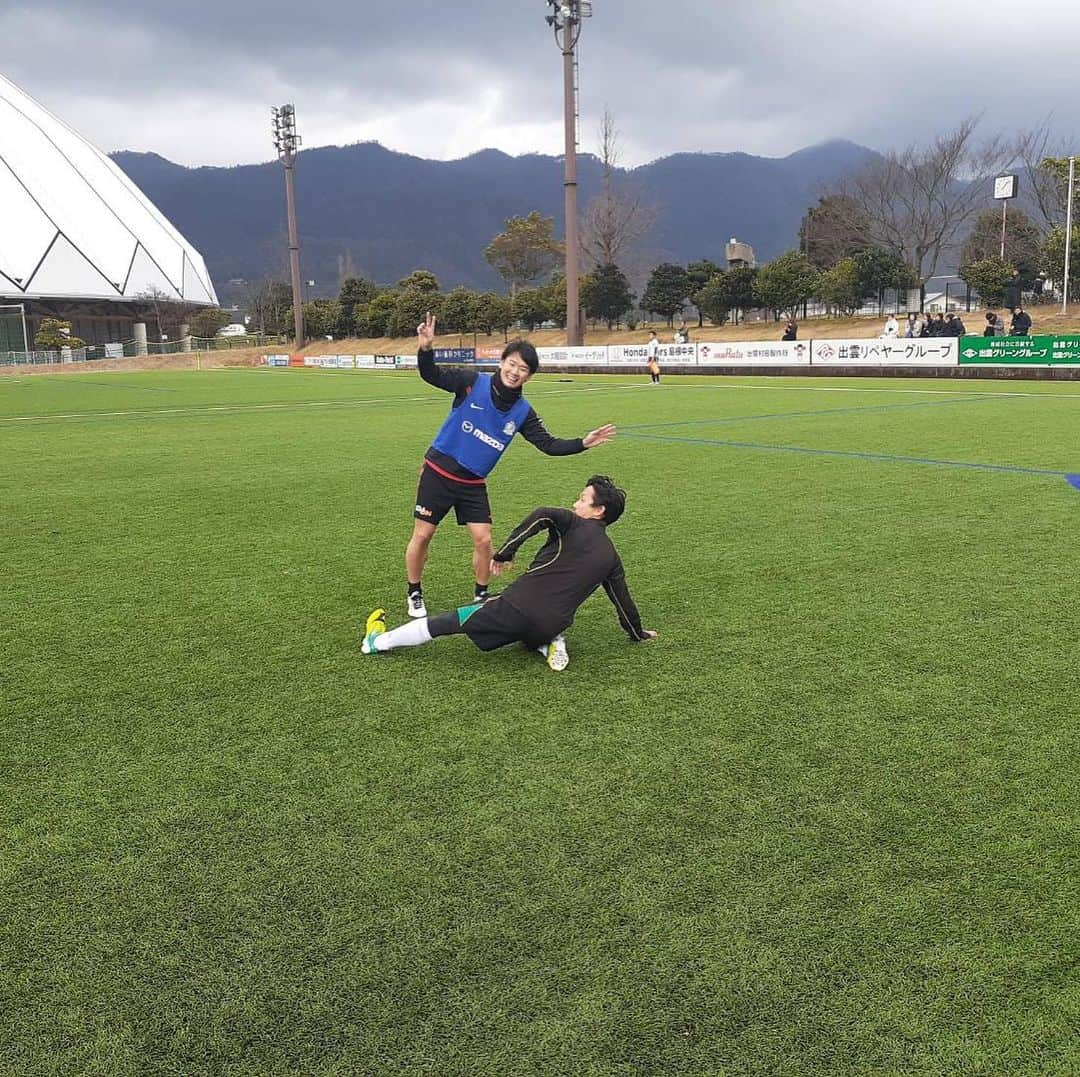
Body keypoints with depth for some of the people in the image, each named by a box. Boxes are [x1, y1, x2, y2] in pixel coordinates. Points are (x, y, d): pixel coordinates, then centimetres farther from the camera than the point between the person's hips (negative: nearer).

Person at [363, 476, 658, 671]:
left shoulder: (574, 524, 1)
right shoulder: (612, 559, 14)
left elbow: (541, 516, -19)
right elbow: (623, 601, 23)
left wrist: (505, 553, -10)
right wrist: (638, 633, 40)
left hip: (518, 606, -4)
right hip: (551, 625, 5)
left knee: (448, 620, 10)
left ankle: (378, 641, 20)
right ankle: (551, 645, 9)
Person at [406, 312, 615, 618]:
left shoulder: (522, 412, -3)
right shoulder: (473, 382, -13)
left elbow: (549, 445, -1)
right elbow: (432, 375, -18)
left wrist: (583, 443, -14)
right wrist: (426, 349, -38)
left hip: (473, 483, 3)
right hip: (439, 471, -3)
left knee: (483, 540, -1)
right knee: (422, 535, 2)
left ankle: (482, 596, 22)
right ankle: (415, 595, 22)